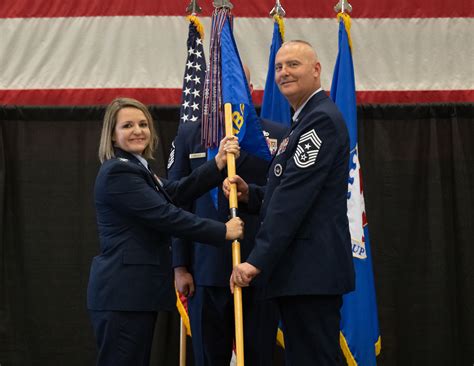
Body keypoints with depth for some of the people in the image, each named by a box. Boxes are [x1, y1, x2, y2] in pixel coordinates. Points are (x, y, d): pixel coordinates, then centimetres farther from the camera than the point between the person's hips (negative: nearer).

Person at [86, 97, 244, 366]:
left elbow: (176, 193, 7)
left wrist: (218, 164, -2)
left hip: (137, 291, 10)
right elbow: (166, 215, -18)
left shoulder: (137, 168, 19)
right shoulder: (117, 172, -13)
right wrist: (223, 231, -13)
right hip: (122, 293, -10)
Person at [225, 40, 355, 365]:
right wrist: (249, 193, 6)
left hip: (311, 271, -10)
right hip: (303, 269, 10)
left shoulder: (321, 118, -12)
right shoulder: (305, 120, 21)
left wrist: (257, 260, -19)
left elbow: (295, 196, -19)